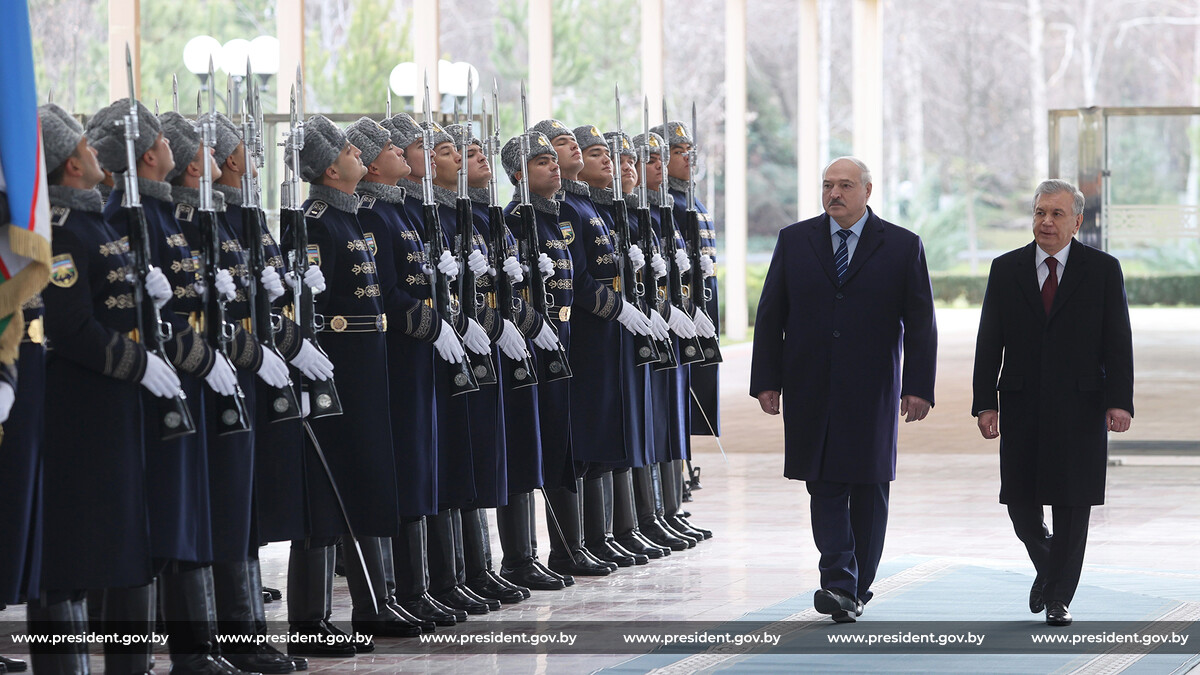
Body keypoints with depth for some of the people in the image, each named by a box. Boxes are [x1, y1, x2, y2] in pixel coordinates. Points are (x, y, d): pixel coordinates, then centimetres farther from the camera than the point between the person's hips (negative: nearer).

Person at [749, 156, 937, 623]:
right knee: (825, 486, -5)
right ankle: (839, 584, -11)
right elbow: (770, 316, 7)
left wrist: (919, 387, -7)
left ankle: (857, 587, 15)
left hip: (872, 392, -1)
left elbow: (920, 323, 0)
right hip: (811, 389, 1)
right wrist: (766, 380, 1)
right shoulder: (794, 241, 6)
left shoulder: (902, 247, 2)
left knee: (869, 488, 5)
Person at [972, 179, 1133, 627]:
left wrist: (1119, 401, -11)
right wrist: (985, 402, -3)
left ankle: (1058, 598, 8)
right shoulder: (1006, 269, 6)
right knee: (1020, 502, 3)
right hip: (1021, 407, 2)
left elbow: (1118, 342, -1)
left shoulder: (1103, 270, 2)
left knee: (1072, 505, -1)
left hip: (1080, 405, -2)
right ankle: (1047, 567, 31)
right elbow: (989, 342, 5)